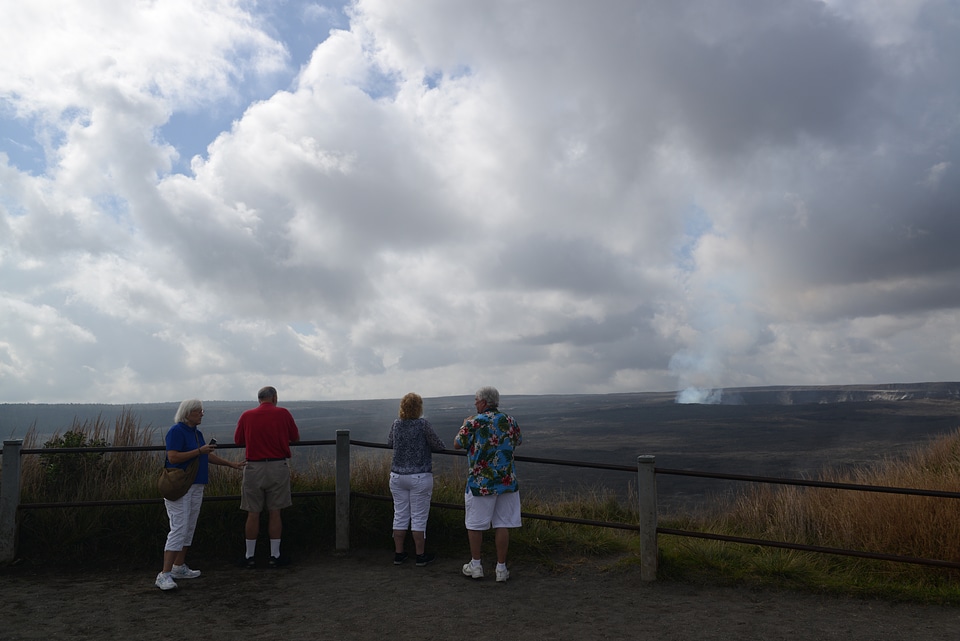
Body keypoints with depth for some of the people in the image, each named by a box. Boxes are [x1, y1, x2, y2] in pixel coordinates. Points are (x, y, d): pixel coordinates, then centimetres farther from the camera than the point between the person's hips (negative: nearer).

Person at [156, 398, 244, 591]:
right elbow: (173, 457, -21)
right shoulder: (176, 431, -11)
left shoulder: (197, 432, 15)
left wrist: (230, 463, 27)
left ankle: (179, 567, 22)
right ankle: (164, 575, -9)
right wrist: (199, 451, -20)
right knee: (178, 529, -12)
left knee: (189, 528, 13)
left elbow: (207, 455, 25)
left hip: (196, 487, 9)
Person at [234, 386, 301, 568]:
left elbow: (238, 441, 10)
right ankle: (275, 556, 13)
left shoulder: (246, 416, 0)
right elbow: (295, 438, 7)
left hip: (254, 467, 1)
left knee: (253, 514, 9)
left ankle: (250, 556, 18)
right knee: (274, 513, 7)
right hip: (278, 466, -1)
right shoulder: (283, 413, -3)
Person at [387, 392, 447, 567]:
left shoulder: (396, 424, 1)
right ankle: (420, 556, 13)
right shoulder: (423, 424, -13)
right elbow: (438, 446, -9)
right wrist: (442, 448, 13)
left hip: (397, 476, 4)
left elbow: (389, 443, 18)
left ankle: (398, 554, 19)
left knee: (400, 516, 11)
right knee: (419, 518, 4)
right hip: (420, 477, -4)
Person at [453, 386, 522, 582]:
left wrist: (464, 426, 16)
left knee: (475, 525, 12)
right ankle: (501, 569, 13)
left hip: (480, 483, -3)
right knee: (502, 525, 8)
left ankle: (475, 566, 22)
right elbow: (518, 441, 19)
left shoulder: (474, 423, -11)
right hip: (507, 482, 3)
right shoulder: (509, 421, 1)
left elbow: (457, 445, 1)